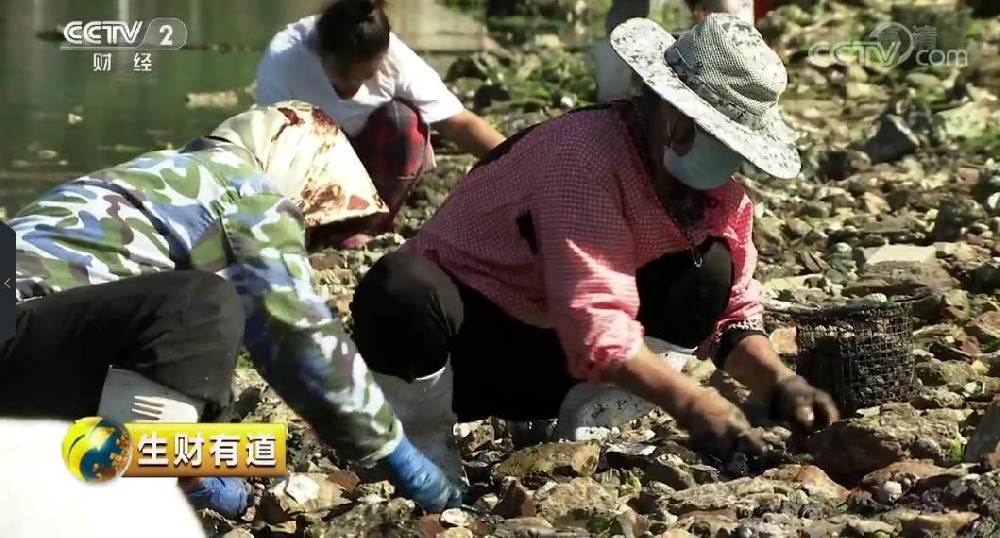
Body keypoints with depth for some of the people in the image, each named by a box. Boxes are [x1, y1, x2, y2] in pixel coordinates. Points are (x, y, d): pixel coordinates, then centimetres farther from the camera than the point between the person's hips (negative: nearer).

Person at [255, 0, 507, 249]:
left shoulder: (396, 60, -28)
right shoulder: (282, 60, -33)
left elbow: (461, 124, -29)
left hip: (366, 153, 2)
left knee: (404, 119, -30)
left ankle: (368, 225, -14)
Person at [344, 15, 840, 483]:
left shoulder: (715, 189, -3)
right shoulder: (586, 155, -28)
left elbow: (733, 312, 0)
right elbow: (594, 324, -36)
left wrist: (780, 385, -20)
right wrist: (690, 403, -44)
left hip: (551, 363, 7)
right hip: (467, 334, -6)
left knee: (711, 269, -12)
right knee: (399, 291, -40)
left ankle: (586, 430, -9)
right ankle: (424, 442, -12)